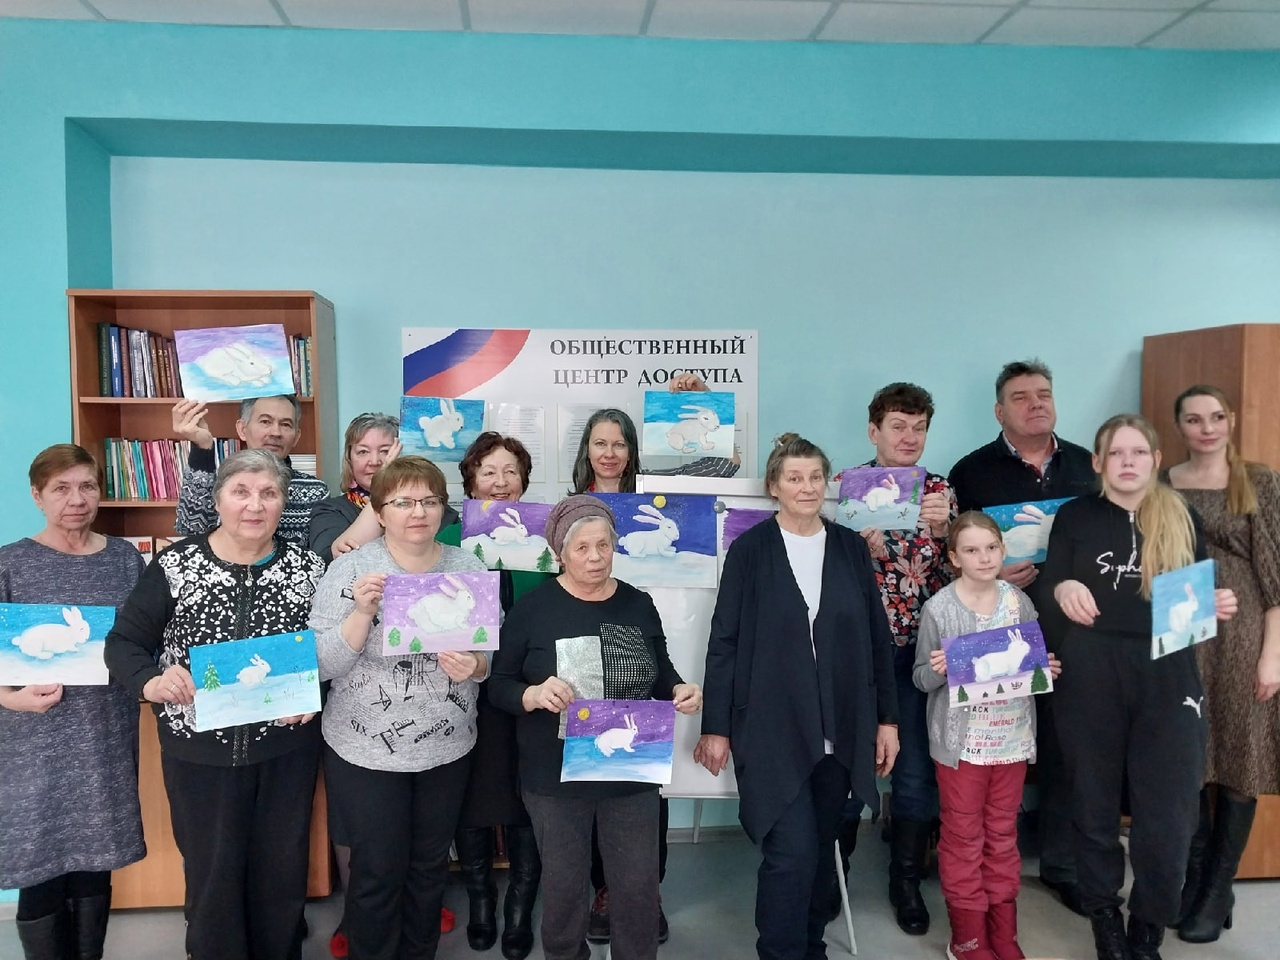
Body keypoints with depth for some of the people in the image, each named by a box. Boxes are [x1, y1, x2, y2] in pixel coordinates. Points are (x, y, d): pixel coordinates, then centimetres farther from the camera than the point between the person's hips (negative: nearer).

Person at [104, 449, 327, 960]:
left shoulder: (308, 566, -2)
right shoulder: (175, 564, -6)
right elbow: (124, 642, -4)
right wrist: (150, 682, -23)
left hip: (286, 747, 1)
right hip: (200, 747, -1)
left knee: (283, 868, 16)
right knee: (211, 871, 13)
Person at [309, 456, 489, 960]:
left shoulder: (468, 568, -1)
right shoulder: (350, 568, -10)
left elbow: (494, 655, 3)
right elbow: (321, 665, -14)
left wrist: (475, 666, -19)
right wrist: (362, 612, -29)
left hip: (447, 747, 3)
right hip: (366, 749, -3)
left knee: (430, 865, 17)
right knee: (378, 871, 9)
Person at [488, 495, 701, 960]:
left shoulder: (639, 604, 1)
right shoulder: (533, 607, -8)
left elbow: (660, 674, 11)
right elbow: (498, 686, -6)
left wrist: (680, 691, -10)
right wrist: (533, 695, -26)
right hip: (555, 777, -2)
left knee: (639, 885, 12)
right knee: (563, 886, 15)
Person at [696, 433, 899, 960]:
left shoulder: (851, 547, 5)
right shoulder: (749, 549, -4)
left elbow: (878, 637, 8)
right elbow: (724, 642, -4)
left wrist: (887, 717, 6)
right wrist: (716, 727, -5)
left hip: (839, 730, 3)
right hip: (772, 729, -3)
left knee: (819, 847, 14)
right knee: (790, 851, -7)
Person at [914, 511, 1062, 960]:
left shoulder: (1020, 601, 1)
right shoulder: (938, 608, -11)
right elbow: (921, 678, -6)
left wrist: (1047, 669, -8)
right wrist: (937, 670, -27)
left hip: (1012, 738, 4)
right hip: (961, 741, -3)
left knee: (1003, 835, 15)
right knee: (963, 838, 7)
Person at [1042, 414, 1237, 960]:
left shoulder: (1182, 518, 7)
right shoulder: (1075, 516, 2)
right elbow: (1048, 588, -3)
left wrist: (1216, 606, -9)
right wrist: (1064, 588, -24)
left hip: (1167, 676, 1)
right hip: (1090, 674, -1)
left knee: (1167, 816, 1)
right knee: (1095, 805, 9)